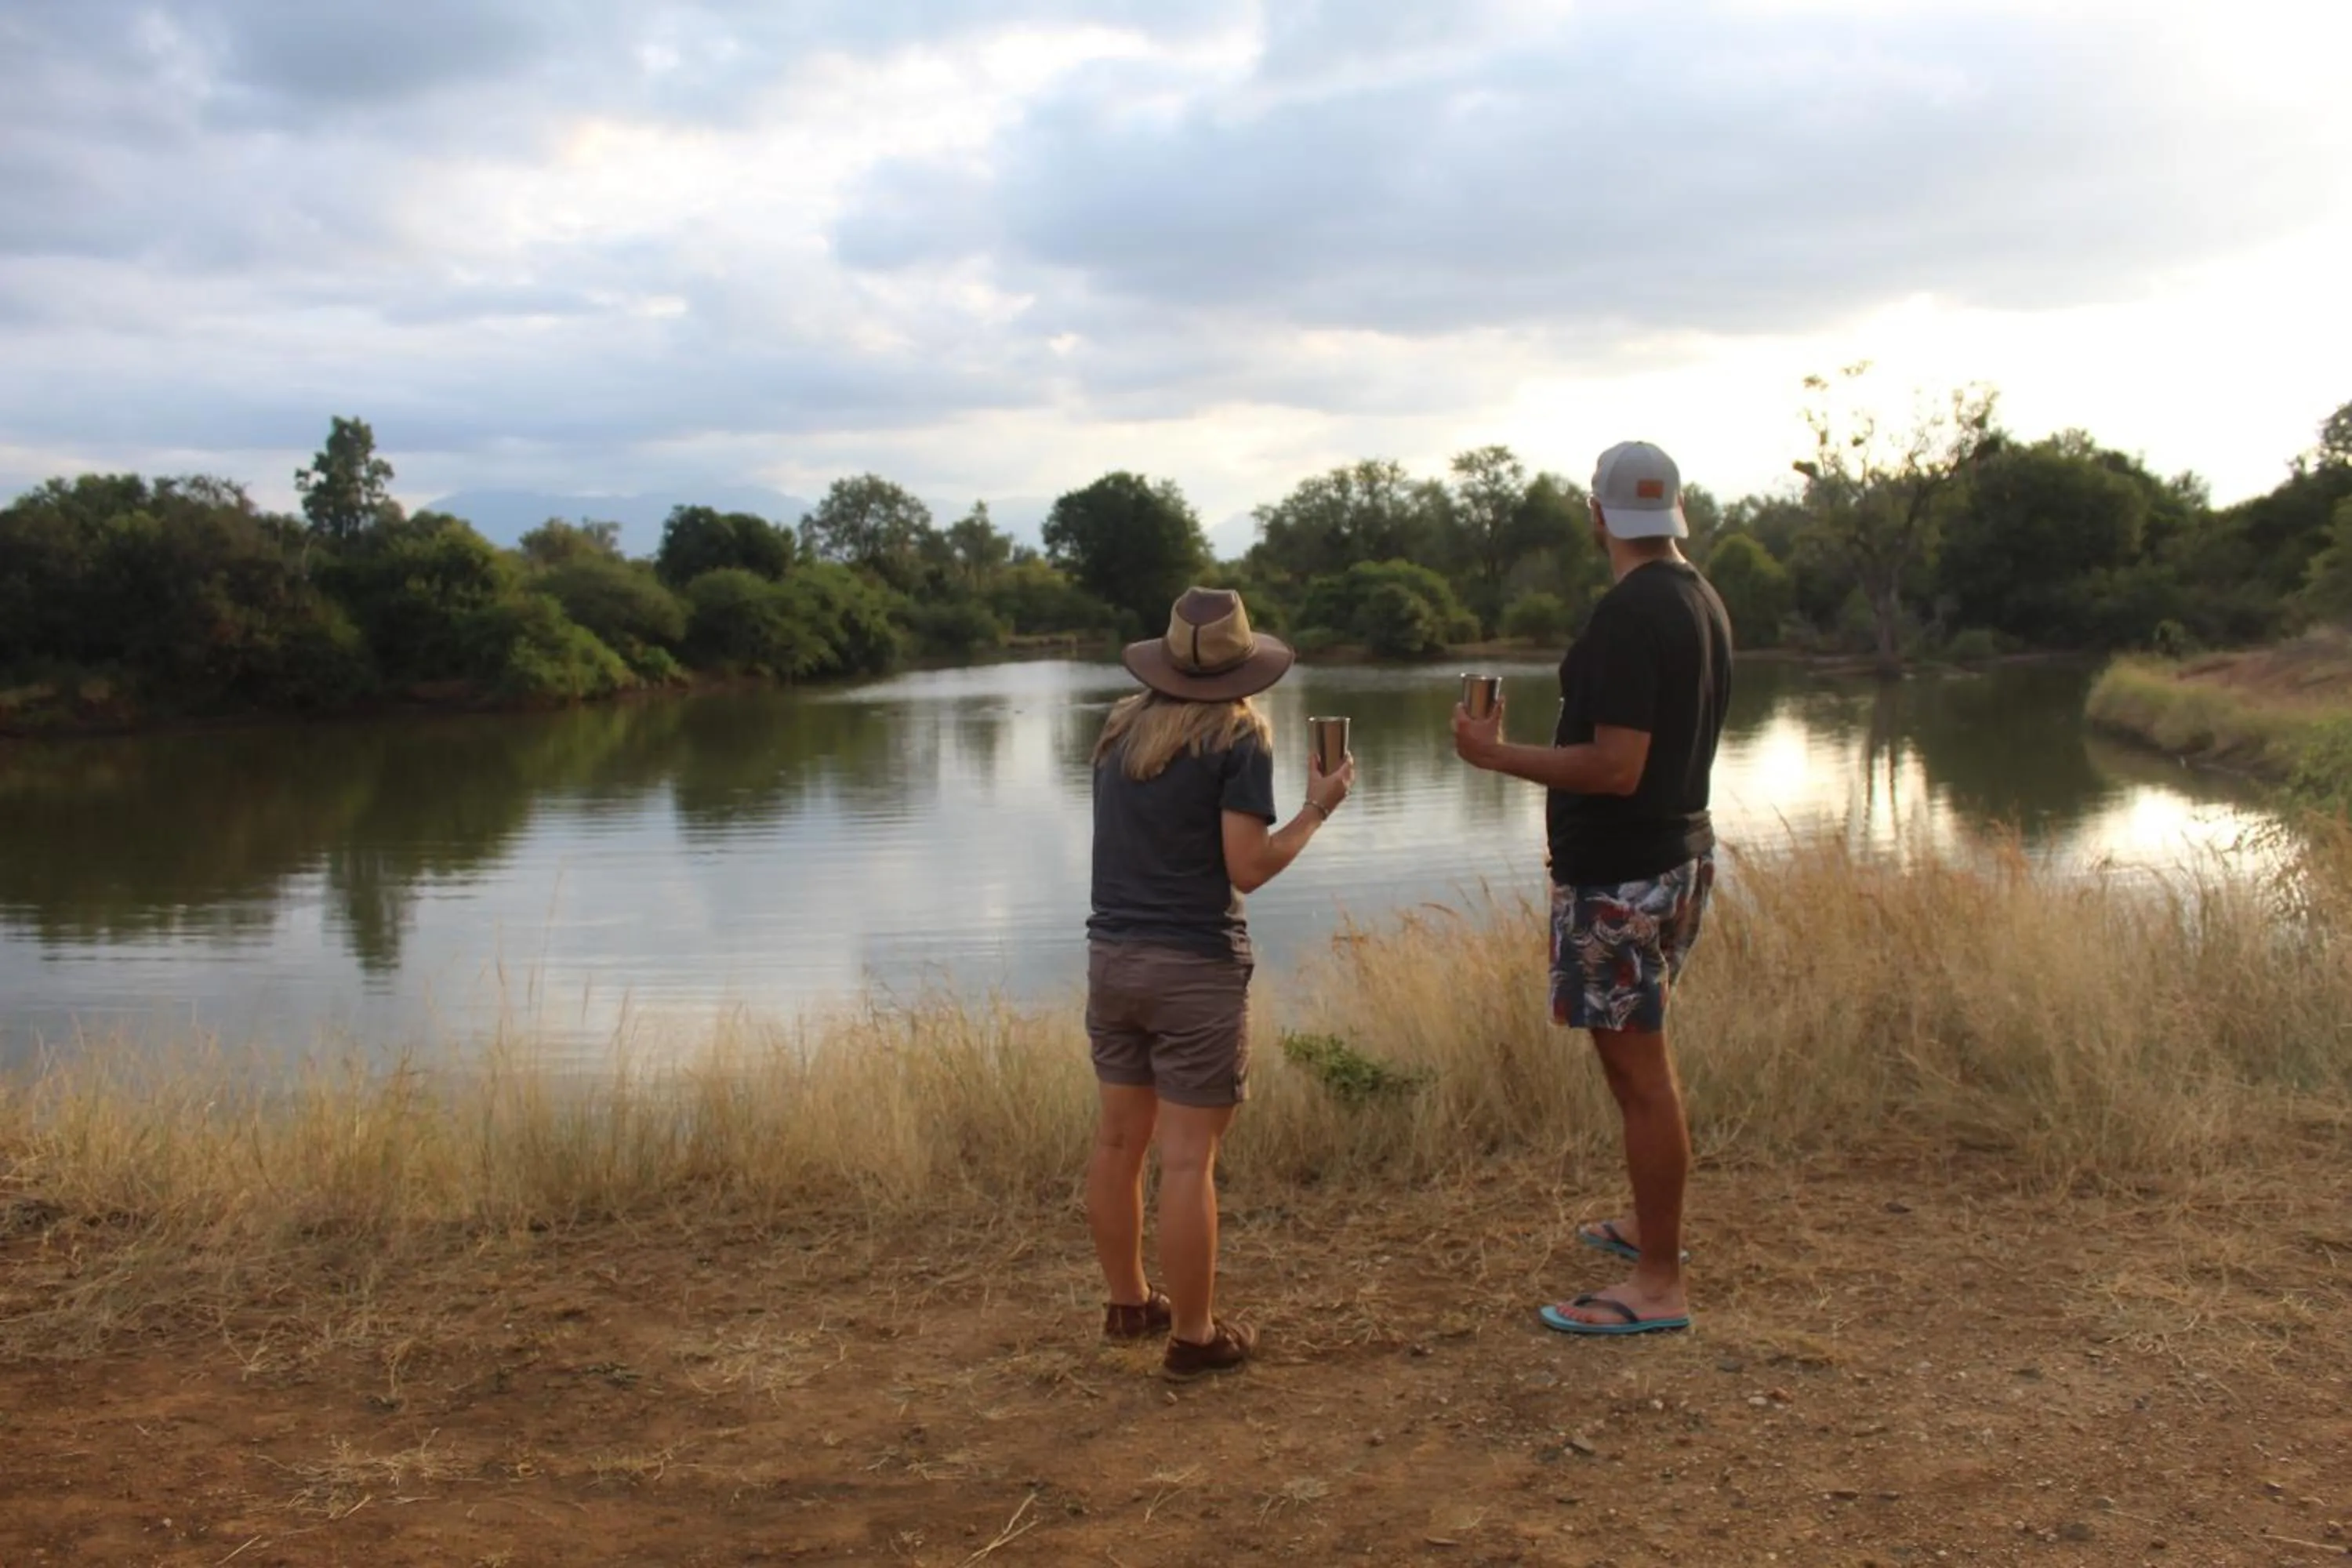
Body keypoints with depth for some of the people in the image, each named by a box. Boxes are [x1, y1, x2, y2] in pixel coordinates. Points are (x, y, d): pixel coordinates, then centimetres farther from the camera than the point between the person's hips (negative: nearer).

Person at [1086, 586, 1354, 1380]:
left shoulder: (1121, 726, 8)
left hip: (1112, 956, 6)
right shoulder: (1239, 735, -9)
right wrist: (1317, 809, -1)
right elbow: (1247, 869, -14)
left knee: (1119, 1139, 16)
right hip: (1194, 967, -6)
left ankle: (1127, 1302, 30)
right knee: (1187, 1158, -1)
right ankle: (1194, 1336, 8)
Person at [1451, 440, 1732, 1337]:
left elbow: (1615, 766, -25)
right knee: (1641, 1050, 22)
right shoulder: (1702, 601, 10)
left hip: (1620, 875, -10)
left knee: (1637, 1067, -4)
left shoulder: (1628, 615, -20)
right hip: (1681, 851, 10)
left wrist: (1495, 756, -16)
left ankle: (1658, 1286, 3)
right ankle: (1651, 1226, 36)